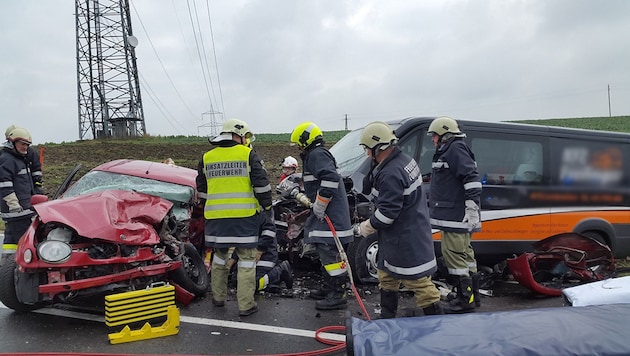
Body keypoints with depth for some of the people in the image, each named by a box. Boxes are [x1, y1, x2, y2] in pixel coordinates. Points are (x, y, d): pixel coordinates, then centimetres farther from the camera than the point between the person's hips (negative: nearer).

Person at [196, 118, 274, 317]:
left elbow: (202, 189, 18)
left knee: (219, 256, 19)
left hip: (216, 218, 5)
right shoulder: (248, 154, -4)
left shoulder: (207, 158, 10)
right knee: (246, 259, 3)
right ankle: (245, 305, 6)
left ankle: (218, 297, 31)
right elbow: (261, 184, -6)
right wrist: (266, 206, 5)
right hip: (244, 217, -4)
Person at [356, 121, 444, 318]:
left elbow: (388, 212, -24)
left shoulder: (390, 174, -27)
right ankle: (387, 318, 35)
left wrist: (368, 227, -10)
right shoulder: (405, 159, 5)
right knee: (387, 276, 21)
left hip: (406, 239, -11)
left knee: (417, 280, -1)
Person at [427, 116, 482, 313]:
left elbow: (472, 181, -22)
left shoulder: (456, 149, -13)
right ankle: (472, 295, 27)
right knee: (464, 253, 16)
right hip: (452, 216, 11)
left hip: (457, 216, -11)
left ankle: (465, 299, 0)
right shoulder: (447, 151, 19)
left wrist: (473, 213, -24)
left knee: (453, 253, -8)